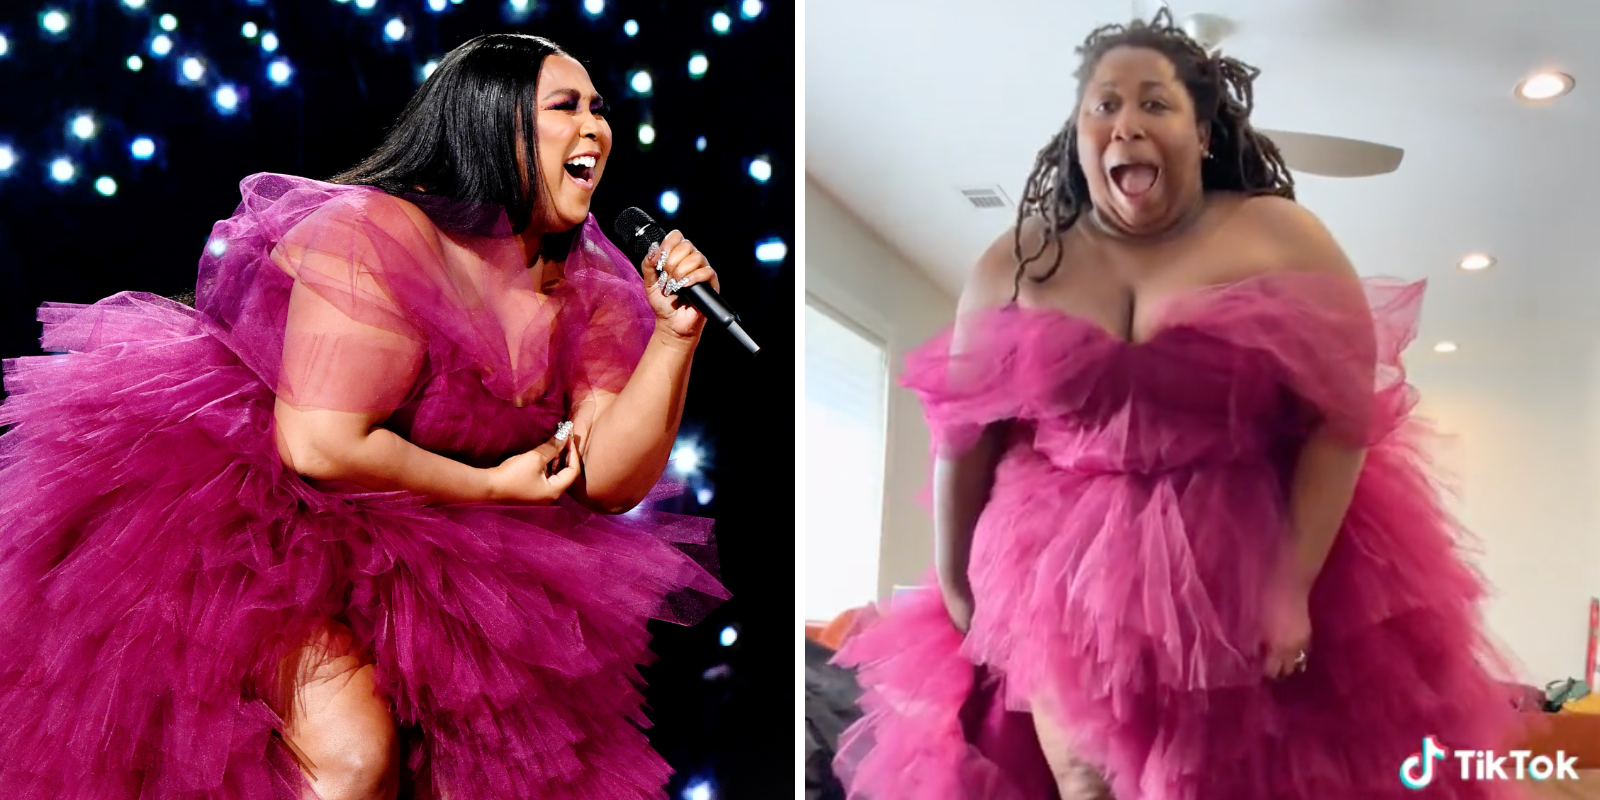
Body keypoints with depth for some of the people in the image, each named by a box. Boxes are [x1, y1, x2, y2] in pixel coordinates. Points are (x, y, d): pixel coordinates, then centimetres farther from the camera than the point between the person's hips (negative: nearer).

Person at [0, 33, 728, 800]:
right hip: (275, 525, -6)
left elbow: (612, 481, -7)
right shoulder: (378, 235, -21)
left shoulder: (590, 285, -1)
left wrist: (675, 335, -18)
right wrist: (491, 487, -18)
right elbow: (319, 444, -28)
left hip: (430, 556, 7)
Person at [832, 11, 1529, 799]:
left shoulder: (1279, 238, -3)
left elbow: (1344, 415, -8)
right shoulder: (1016, 264, 2)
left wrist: (1294, 583, -14)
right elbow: (962, 434, 5)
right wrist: (954, 589, 8)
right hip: (1067, 589, 1)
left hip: (1247, 580, -1)